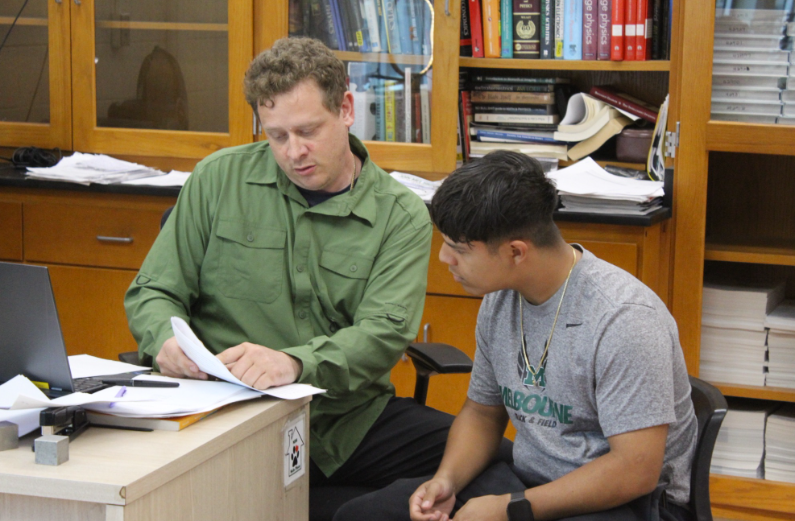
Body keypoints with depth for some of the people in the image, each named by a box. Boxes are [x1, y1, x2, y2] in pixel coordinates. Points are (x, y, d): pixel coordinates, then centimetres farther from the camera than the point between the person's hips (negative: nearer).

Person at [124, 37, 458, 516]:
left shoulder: (402, 216, 4)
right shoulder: (218, 180, 7)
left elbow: (384, 332, -9)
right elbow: (153, 293, 12)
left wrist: (295, 362, -29)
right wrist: (167, 339, -13)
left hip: (352, 418, 1)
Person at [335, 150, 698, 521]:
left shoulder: (623, 318, -21)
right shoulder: (499, 301, 4)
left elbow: (636, 471, -23)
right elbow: (482, 410, 18)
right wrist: (446, 479, -3)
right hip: (527, 482, 8)